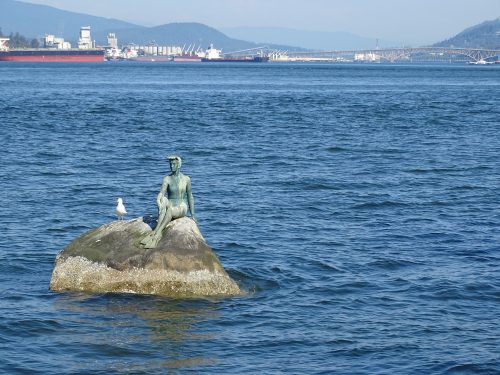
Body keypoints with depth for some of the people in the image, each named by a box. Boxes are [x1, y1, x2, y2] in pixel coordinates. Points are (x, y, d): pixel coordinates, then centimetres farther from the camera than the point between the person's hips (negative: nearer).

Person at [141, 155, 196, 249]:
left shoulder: (186, 179, 4)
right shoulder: (167, 179, 2)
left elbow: (190, 196, 11)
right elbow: (161, 193, -13)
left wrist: (193, 214, 9)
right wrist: (158, 202, -36)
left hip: (181, 209, -1)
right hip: (170, 207, 1)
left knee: (170, 211, -38)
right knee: (164, 200, -36)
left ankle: (156, 234, -50)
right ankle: (157, 233, -49)